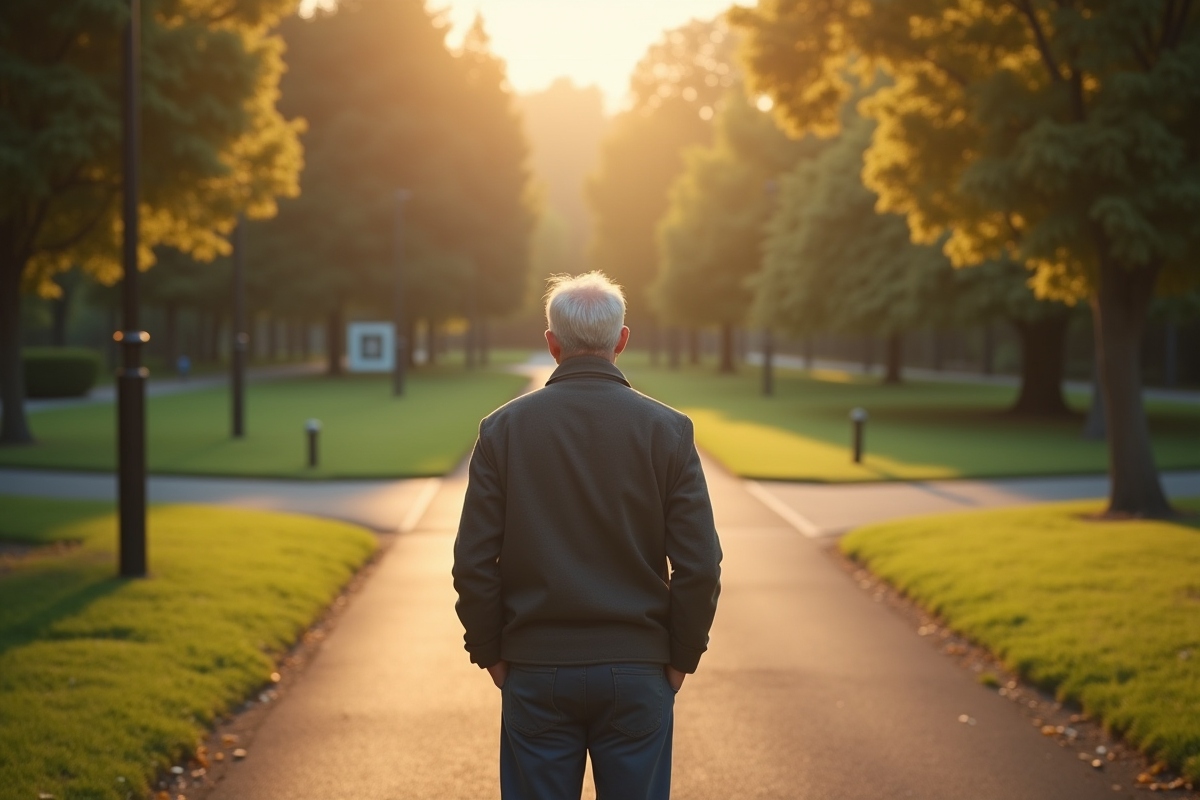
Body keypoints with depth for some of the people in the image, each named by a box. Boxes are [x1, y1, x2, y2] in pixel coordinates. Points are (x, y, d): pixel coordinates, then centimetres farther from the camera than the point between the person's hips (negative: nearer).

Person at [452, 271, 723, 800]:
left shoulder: (503, 428, -3)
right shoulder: (666, 429, -4)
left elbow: (473, 564, -4)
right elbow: (699, 564, -7)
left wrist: (490, 653, 7)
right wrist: (682, 656, 5)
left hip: (535, 672, 1)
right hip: (638, 672, 0)